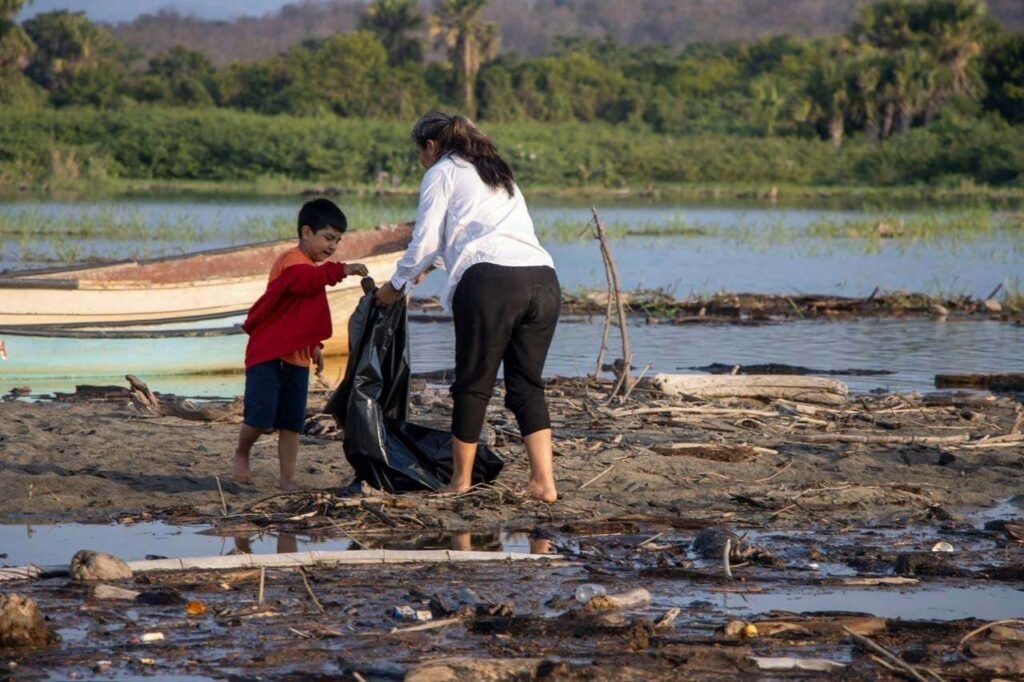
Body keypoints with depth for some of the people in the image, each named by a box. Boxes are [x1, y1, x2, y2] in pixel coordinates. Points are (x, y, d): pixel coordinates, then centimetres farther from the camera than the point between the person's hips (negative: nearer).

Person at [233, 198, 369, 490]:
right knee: (261, 418, -10)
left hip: (297, 358, 9)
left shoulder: (312, 268, 18)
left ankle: (287, 479, 9)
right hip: (268, 354, -9)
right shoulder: (292, 261, -14)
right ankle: (241, 455, 16)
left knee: (292, 423, 6)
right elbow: (302, 280, -39)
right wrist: (340, 270, -46)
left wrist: (315, 346, 29)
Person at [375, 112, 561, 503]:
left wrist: (397, 286, 24)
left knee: (473, 384, 6)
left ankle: (460, 481, 14)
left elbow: (425, 242, 8)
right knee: (527, 386, 10)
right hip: (543, 279, 6)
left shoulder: (442, 173, 11)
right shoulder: (499, 174, 33)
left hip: (490, 281, -6)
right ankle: (544, 481, -1)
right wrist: (430, 265, 58)